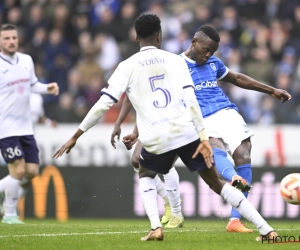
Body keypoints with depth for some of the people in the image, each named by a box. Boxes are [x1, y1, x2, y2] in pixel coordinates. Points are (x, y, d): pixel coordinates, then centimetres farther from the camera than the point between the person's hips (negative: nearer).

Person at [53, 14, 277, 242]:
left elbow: (103, 105, 0)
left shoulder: (127, 67, 6)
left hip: (156, 140, -1)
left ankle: (156, 227, 8)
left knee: (145, 175, 31)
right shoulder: (176, 60, 9)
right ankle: (266, 229, 5)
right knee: (217, 182, 12)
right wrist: (203, 138, -5)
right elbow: (191, 100, -2)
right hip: (187, 133, 1)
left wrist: (76, 136, 6)